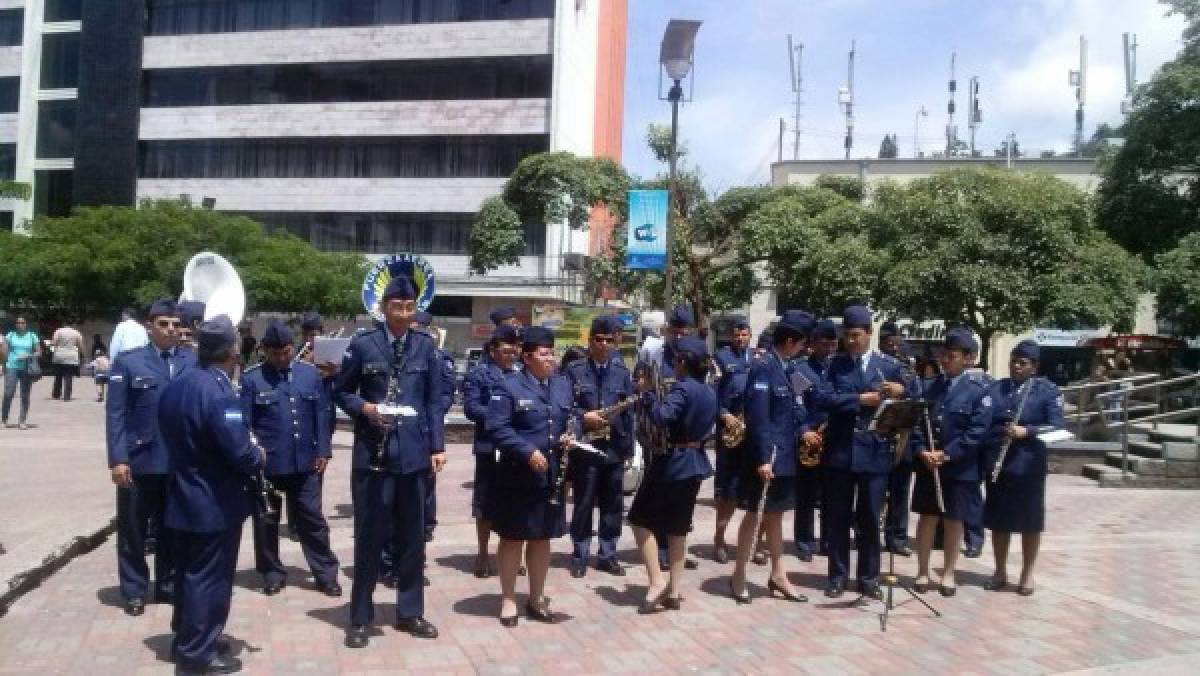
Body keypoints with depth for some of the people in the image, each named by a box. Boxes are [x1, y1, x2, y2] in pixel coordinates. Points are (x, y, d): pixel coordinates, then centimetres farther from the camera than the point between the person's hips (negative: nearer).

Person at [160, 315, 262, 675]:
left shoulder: (175, 384, 4)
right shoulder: (219, 393, -25)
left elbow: (177, 437, 13)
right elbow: (240, 453, -27)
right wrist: (259, 459, -7)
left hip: (184, 497, 9)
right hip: (215, 504, -9)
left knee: (190, 573, 20)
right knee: (209, 577, 4)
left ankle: (186, 638, 34)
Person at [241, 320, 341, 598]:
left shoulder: (310, 372, 4)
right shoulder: (251, 378, -4)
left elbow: (320, 415, 6)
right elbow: (243, 422, -3)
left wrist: (322, 451, 2)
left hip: (305, 463, 2)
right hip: (266, 465, -1)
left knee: (312, 520, 7)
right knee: (266, 521, 11)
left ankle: (326, 574, 15)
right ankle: (272, 574, 25)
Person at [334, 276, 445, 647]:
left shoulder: (426, 346, 4)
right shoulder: (362, 345, -2)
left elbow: (434, 400, 7)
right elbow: (341, 391, 6)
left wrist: (437, 446, 1)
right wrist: (364, 408, -14)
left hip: (414, 453, 2)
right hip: (373, 454, -2)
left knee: (412, 536, 11)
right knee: (369, 536, 5)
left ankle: (410, 612, 25)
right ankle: (360, 617, 18)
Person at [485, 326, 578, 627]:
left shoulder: (563, 384, 10)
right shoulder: (509, 386, -9)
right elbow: (497, 427, -16)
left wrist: (569, 437, -5)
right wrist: (528, 452, -22)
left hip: (552, 475, 5)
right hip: (518, 475, -5)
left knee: (542, 537, 14)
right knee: (513, 538, 5)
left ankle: (537, 599, 26)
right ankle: (508, 600, 18)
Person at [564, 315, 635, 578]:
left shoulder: (622, 372, 8)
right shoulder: (574, 370, -1)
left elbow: (629, 411, 8)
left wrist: (628, 447, 5)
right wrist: (583, 417, -18)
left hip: (615, 448, 3)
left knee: (613, 505, 9)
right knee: (583, 504, 3)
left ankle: (607, 555, 22)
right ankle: (580, 556, 16)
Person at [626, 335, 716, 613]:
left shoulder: (682, 388, -17)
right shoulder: (709, 391, 10)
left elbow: (661, 416, -30)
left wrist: (647, 391, -19)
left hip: (672, 462, -8)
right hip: (695, 463, 8)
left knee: (641, 518, 2)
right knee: (677, 526, 13)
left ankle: (656, 581, -7)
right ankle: (674, 591, 16)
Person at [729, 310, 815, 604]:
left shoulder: (789, 368, 8)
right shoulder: (763, 368, -17)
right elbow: (758, 418, -22)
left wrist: (804, 429, 4)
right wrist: (762, 459, -24)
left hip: (785, 455, 8)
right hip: (764, 457, -8)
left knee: (775, 513, 16)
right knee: (754, 514, 2)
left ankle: (778, 575, 26)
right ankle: (739, 575, 15)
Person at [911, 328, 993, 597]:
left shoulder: (979, 390, -5)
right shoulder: (931, 386, 6)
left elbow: (977, 431, -12)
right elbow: (917, 421, 5)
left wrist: (947, 454, -18)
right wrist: (921, 451, -11)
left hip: (960, 467, -3)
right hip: (927, 464, 3)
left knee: (953, 520, 8)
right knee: (927, 516, 9)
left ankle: (948, 573, 21)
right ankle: (923, 571, 19)